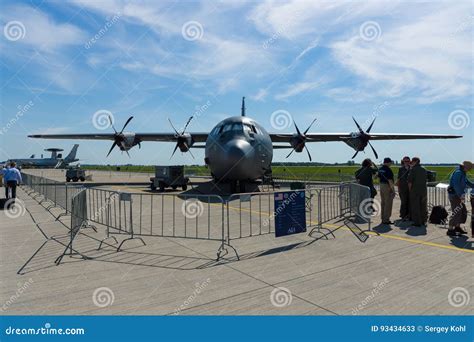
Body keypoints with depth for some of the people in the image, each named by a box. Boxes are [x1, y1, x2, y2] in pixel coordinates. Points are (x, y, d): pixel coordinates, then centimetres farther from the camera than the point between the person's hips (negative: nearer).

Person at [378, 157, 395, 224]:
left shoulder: (380, 169, 9)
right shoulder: (388, 170, -18)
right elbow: (390, 180, -20)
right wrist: (393, 189, -17)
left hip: (382, 186, 9)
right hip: (388, 187, -9)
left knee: (383, 203, 14)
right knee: (388, 204, -3)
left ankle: (383, 218, 21)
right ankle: (386, 220, -1)